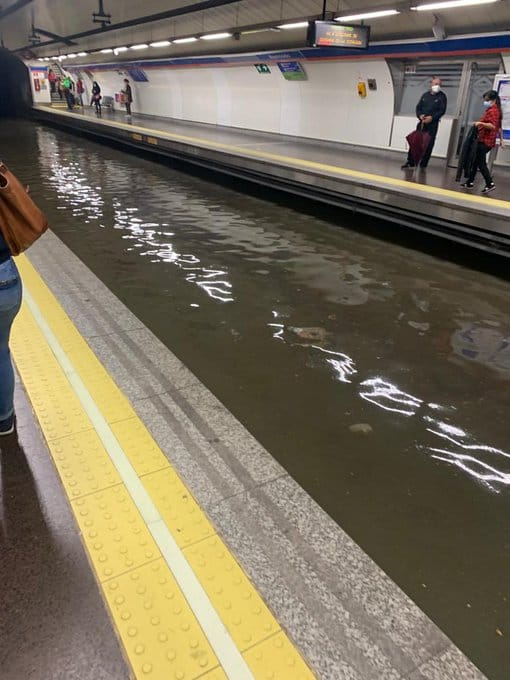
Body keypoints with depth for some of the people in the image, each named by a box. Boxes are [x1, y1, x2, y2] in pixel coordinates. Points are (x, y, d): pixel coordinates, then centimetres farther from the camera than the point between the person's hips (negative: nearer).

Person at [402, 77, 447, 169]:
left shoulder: (442, 96, 1)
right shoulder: (425, 95, 13)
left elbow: (442, 110, -6)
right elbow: (418, 107, 10)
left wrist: (432, 117, -20)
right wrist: (420, 115, -10)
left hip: (433, 124, -3)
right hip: (422, 122, 3)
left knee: (429, 144, -4)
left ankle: (423, 164, 1)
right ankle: (410, 162, 4)